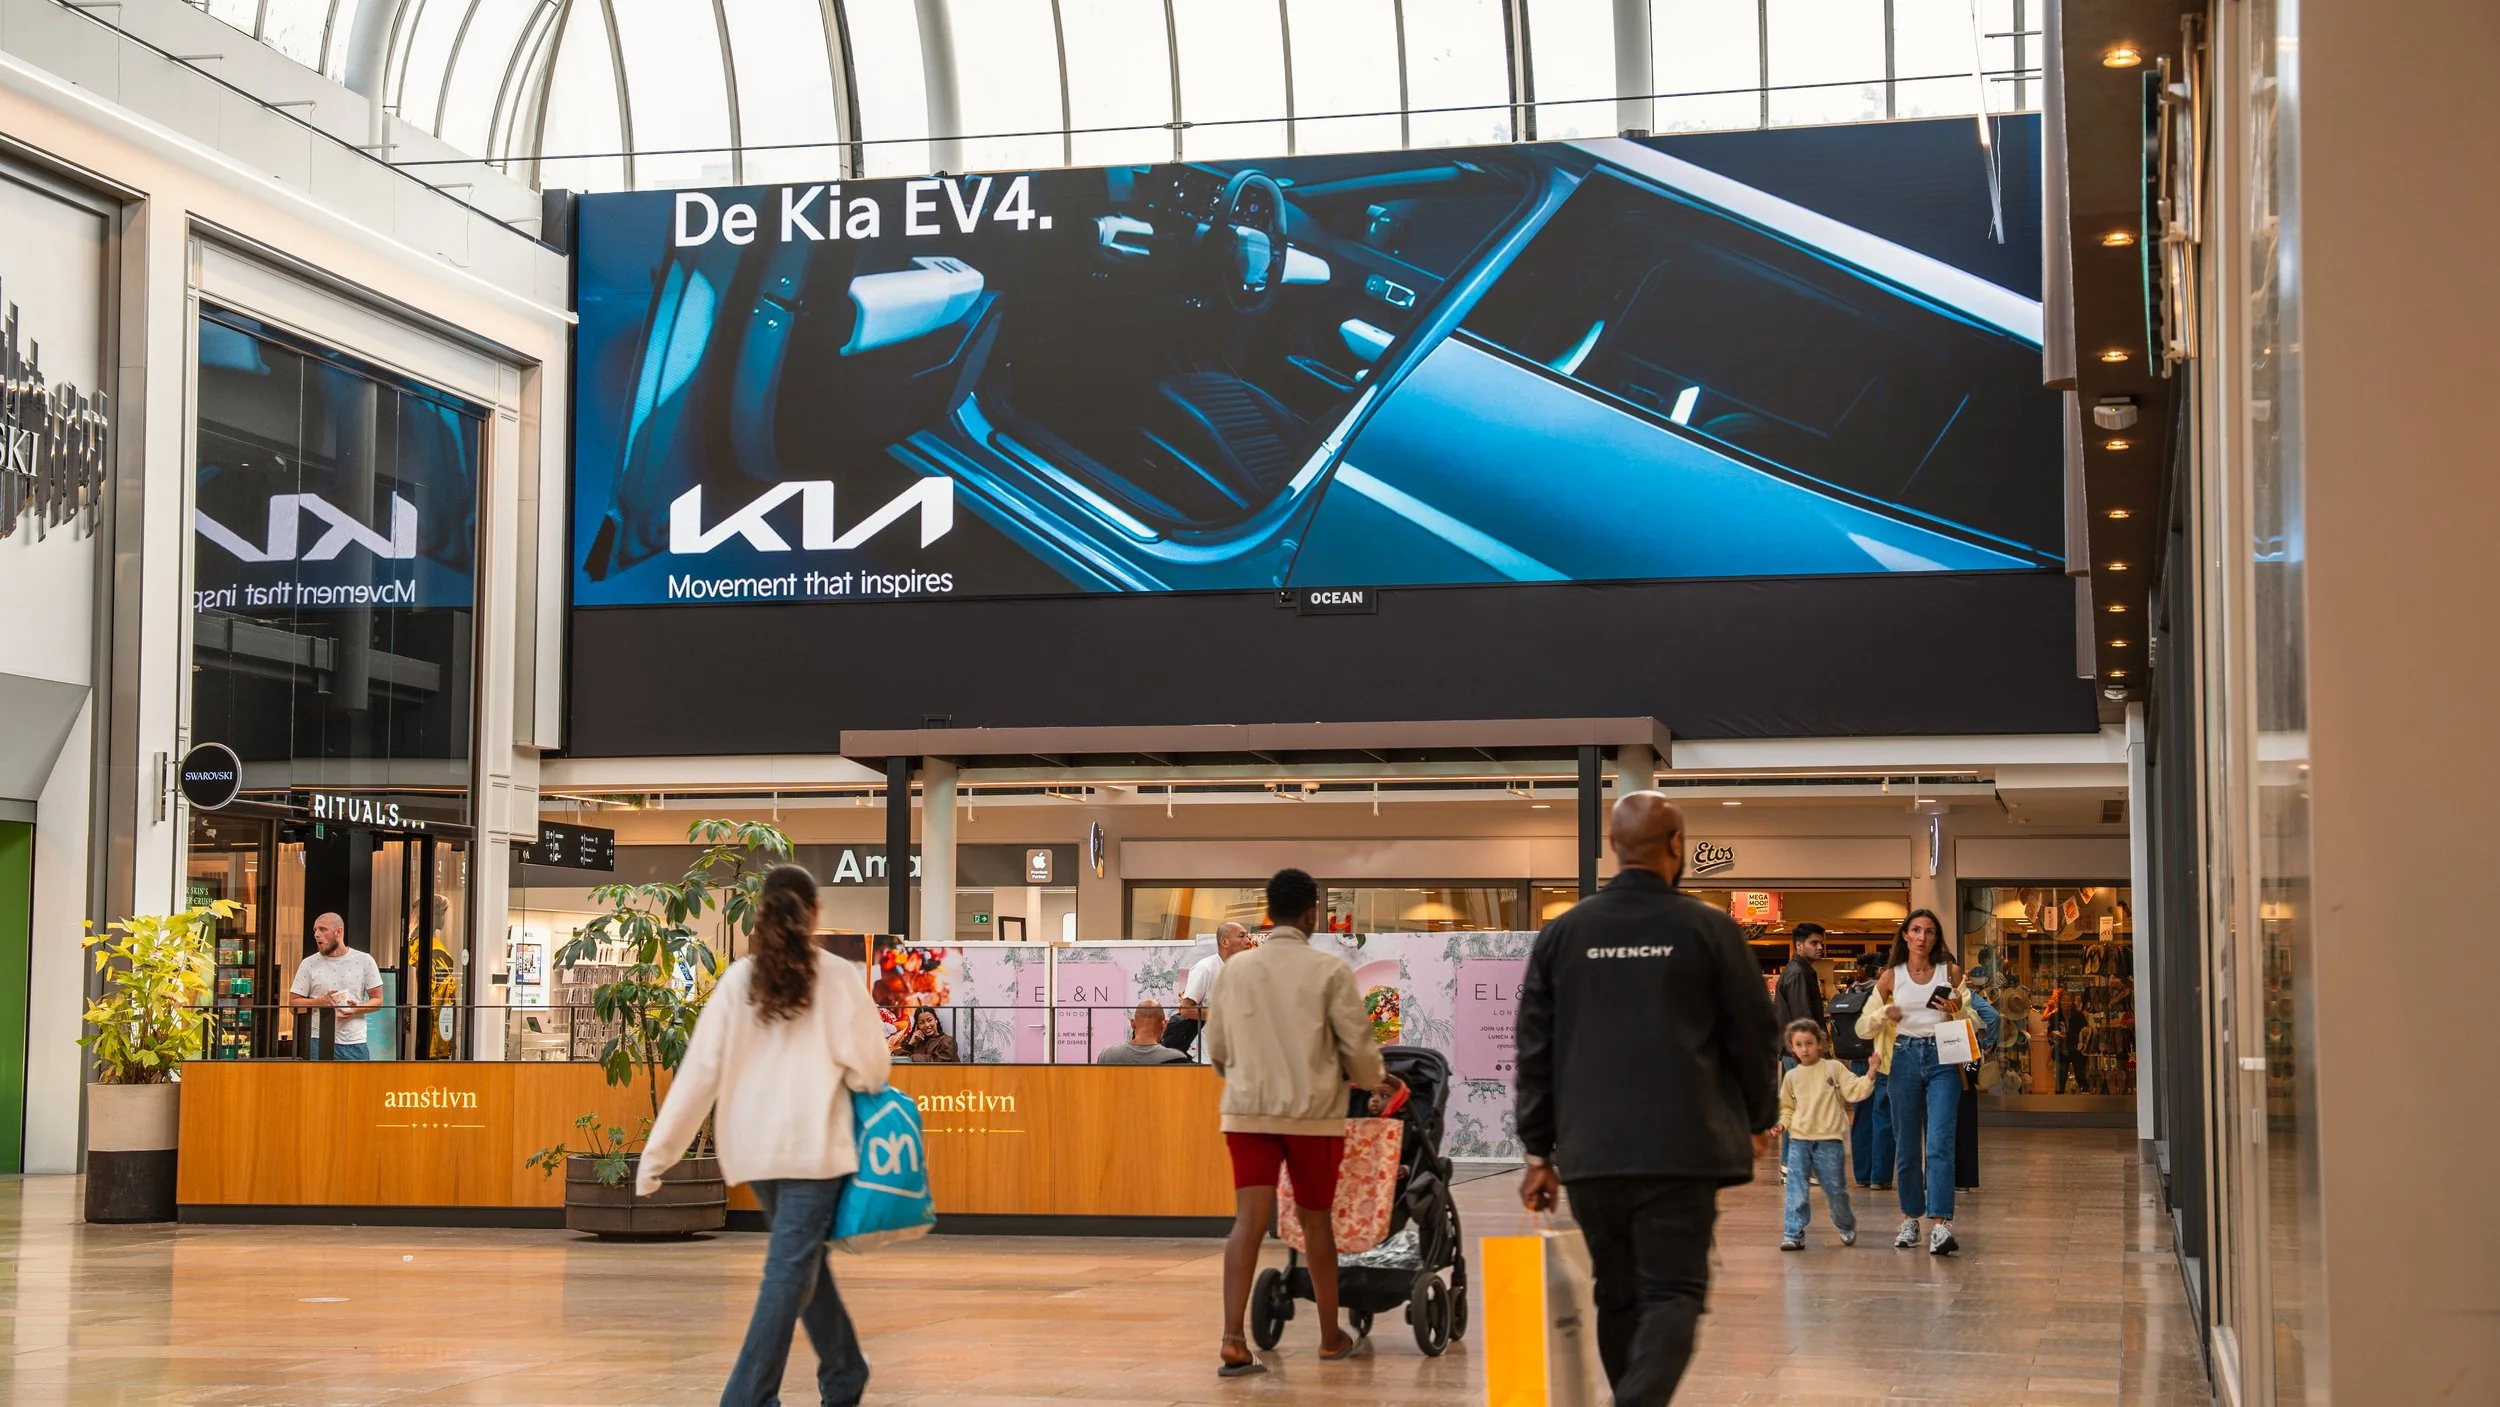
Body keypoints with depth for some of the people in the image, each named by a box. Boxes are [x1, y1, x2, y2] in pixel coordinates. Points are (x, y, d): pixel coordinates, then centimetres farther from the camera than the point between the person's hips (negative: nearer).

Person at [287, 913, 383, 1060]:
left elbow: (377, 1000, 6)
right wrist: (321, 1001, -15)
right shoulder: (309, 964, 4)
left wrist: (357, 1009, -15)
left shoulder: (364, 961, 5)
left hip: (355, 1043, 1)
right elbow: (293, 1003, 3)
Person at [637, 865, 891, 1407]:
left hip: (755, 1148, 4)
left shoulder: (737, 979, 1)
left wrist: (658, 1152, 0)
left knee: (804, 1259, 21)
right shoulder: (838, 976, -6)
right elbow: (869, 1068, -6)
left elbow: (699, 1071, -2)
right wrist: (845, 1080, 18)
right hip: (812, 1145, -4)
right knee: (789, 1270, -1)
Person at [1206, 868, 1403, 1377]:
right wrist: (1378, 1084, 17)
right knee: (1316, 1222, 12)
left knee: (1249, 1221, -4)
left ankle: (1233, 1343, -18)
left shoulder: (1236, 968, 3)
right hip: (1313, 1110, -2)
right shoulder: (1329, 970, -6)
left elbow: (1216, 1047, 10)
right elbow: (1357, 1044, -4)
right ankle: (1331, 1339, 25)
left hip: (1248, 1109, 2)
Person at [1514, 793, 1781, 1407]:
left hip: (1591, 1150, 3)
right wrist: (1760, 1119, 20)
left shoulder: (1562, 932, 6)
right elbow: (1754, 1033, 3)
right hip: (1681, 1149, -3)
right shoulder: (1709, 929, -3)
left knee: (1618, 1297, 15)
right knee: (1672, 1293, -3)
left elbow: (1535, 1048, 7)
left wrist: (1539, 1151, 13)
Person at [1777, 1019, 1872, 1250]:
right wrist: (1783, 1123, 2)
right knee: (1796, 1189, -6)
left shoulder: (1833, 1069, 1)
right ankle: (1793, 1234, -3)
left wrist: (1870, 1076, -19)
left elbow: (1855, 1090, -5)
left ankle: (1846, 1226, 30)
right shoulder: (1791, 1077, 10)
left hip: (1828, 1139, -2)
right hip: (1799, 1139, 2)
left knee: (1835, 1188, 6)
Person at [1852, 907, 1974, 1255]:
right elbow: (1863, 1027, 11)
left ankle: (1940, 1225, -20)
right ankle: (1910, 1219, 22)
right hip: (1904, 1059, 2)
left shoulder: (1951, 972, 6)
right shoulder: (1892, 976, 7)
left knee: (1939, 1144, -14)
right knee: (1908, 1145, 7)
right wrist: (1884, 1014, -9)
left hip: (1943, 1059, -2)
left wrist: (1957, 1010, -10)